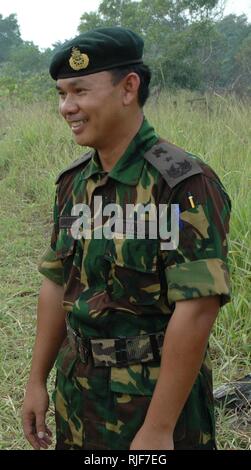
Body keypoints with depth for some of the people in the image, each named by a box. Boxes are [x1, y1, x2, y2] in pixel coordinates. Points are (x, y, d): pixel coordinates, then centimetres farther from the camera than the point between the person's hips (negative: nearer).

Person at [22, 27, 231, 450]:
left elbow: (196, 311, -23)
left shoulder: (184, 184, -21)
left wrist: (158, 430, -22)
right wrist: (37, 380, 9)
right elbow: (58, 284, 8)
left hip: (157, 396, -6)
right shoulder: (74, 181, 2)